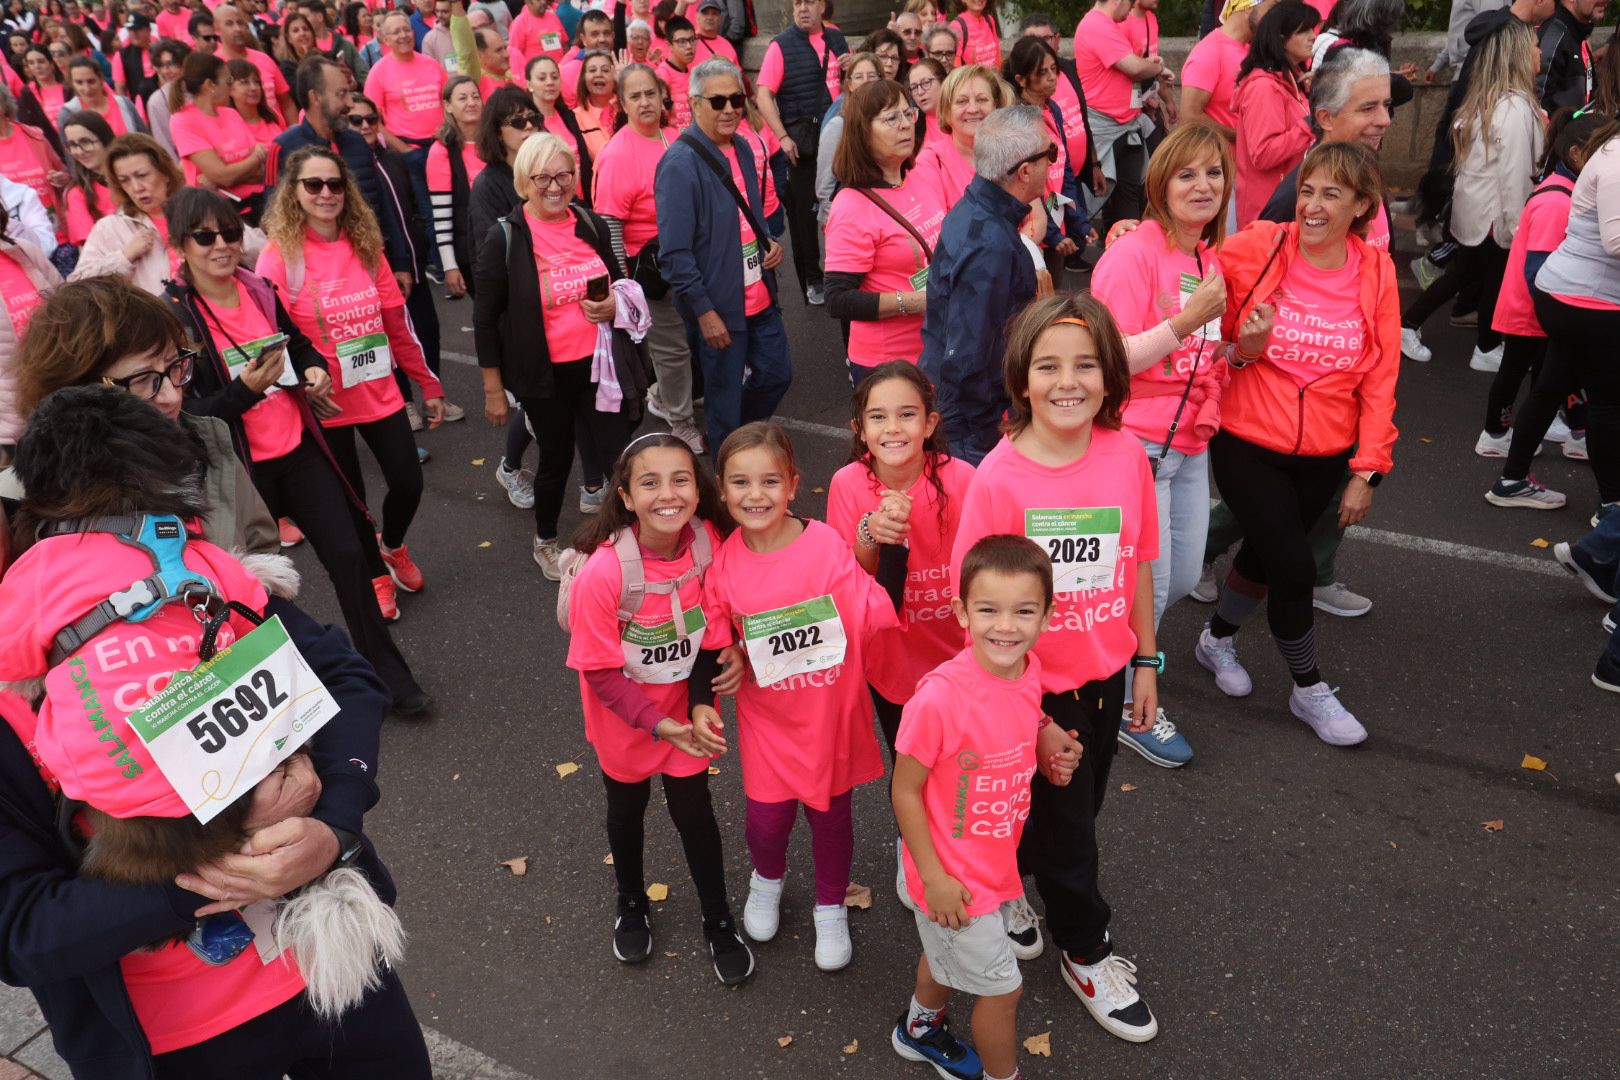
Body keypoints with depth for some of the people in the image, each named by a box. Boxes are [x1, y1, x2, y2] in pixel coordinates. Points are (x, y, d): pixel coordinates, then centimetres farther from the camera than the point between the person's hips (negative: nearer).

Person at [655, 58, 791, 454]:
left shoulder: (742, 148, 7)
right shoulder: (680, 164, -18)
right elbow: (674, 252, -19)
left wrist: (769, 243, 1)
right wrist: (704, 310, -19)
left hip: (759, 297, 8)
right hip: (717, 306, -7)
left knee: (777, 374, 18)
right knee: (725, 398, 8)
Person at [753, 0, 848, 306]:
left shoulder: (837, 39, 10)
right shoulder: (781, 45, -4)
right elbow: (763, 95, -10)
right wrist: (783, 137, -18)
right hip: (802, 140, -4)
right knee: (804, 209, 4)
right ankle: (811, 279, 13)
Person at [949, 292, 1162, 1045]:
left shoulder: (1127, 456, -10)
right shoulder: (999, 476, -23)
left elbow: (1138, 563, 2)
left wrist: (1146, 660, 8)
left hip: (1105, 673, 4)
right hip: (1035, 684, -4)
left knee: (1074, 808, 23)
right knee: (1064, 820, 14)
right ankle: (1085, 951, 41)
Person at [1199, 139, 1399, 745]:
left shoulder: (1376, 273, -2)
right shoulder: (1256, 249, -10)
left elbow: (1381, 378, 0)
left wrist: (1367, 469, -3)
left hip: (1324, 456, 3)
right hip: (1247, 443, -3)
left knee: (1265, 553, 14)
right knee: (1292, 564, -7)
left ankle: (1218, 638, 43)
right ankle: (1308, 689, 15)